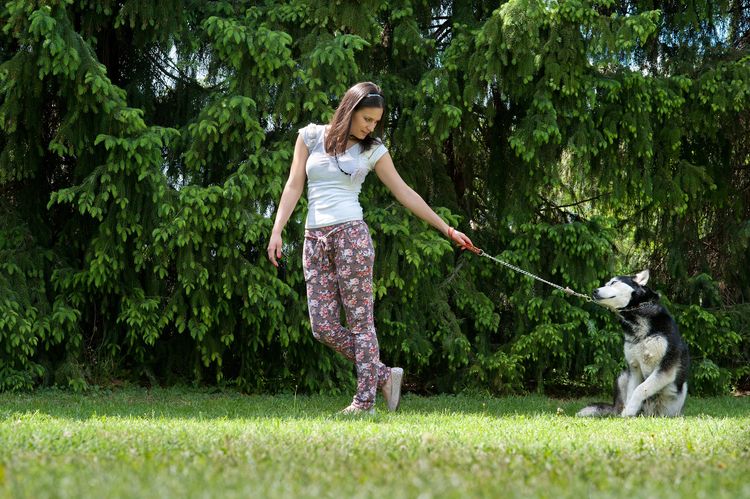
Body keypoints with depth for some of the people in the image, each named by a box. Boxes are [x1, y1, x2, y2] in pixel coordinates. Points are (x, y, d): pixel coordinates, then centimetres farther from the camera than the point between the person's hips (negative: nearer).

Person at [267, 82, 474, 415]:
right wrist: (277, 231, -4)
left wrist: (447, 230, 8)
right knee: (323, 327, -3)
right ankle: (385, 375, 9)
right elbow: (294, 186, 6)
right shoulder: (311, 136, 8)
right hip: (315, 239, 2)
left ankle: (365, 400, -1)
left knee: (360, 321, -5)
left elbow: (405, 194, 9)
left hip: (351, 235, -2)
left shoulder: (372, 150, 6)